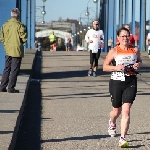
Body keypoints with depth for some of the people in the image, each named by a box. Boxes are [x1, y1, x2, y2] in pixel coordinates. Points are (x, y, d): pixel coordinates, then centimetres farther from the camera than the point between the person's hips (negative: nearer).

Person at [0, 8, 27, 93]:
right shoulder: (19, 25, -14)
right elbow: (24, 38, -12)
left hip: (8, 50, 5)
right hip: (17, 50, -5)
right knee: (14, 70, 1)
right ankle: (11, 88, 1)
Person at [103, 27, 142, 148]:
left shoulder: (135, 50, 3)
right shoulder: (114, 51, -3)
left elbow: (139, 60, 22)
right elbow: (105, 67, -1)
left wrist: (138, 64, -1)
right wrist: (116, 67, -18)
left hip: (131, 83, 1)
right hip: (116, 82, -1)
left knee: (126, 111, -11)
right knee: (117, 111, 13)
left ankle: (123, 138, -11)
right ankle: (112, 123, 51)